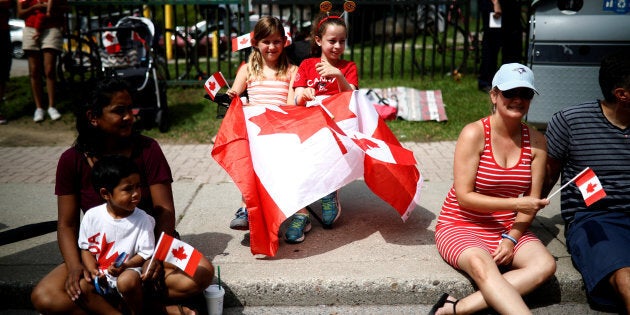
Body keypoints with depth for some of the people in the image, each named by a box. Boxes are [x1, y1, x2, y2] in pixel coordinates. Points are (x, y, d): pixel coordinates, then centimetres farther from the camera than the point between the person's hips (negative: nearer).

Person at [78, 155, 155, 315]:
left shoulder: (142, 220, -9)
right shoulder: (92, 216, -5)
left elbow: (146, 253, -7)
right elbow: (86, 248, 4)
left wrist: (125, 265, -24)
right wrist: (92, 270, -12)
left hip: (128, 271, -3)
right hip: (100, 276, 3)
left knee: (127, 281, -33)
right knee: (81, 287, -23)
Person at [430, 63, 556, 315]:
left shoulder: (536, 142, 3)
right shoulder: (474, 134, -12)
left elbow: (532, 200, 1)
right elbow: (464, 197, -14)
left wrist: (511, 238, -13)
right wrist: (515, 203, -20)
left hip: (510, 228, 5)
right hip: (461, 226, -5)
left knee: (545, 264, -25)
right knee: (482, 266, -37)